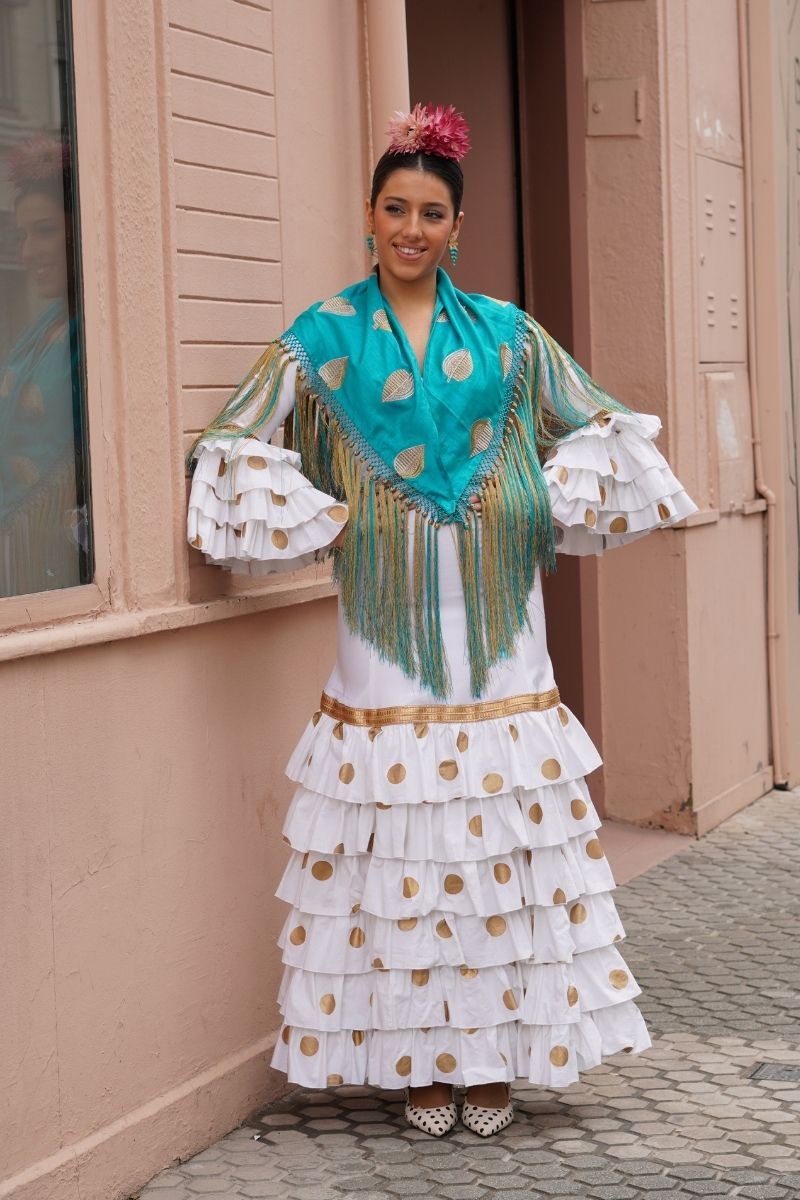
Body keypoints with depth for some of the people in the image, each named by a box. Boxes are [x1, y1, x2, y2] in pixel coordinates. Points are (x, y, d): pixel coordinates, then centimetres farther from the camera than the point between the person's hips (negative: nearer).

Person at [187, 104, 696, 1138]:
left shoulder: (506, 335, 11)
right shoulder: (324, 337, 5)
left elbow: (594, 434, 15)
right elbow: (236, 451, 1)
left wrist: (539, 511, 1)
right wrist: (324, 519, -7)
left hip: (493, 629, 2)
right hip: (387, 629, -1)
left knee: (500, 836, 2)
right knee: (395, 844, -1)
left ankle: (495, 1056, 12)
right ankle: (416, 1058, 10)